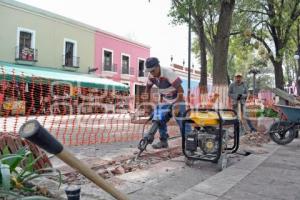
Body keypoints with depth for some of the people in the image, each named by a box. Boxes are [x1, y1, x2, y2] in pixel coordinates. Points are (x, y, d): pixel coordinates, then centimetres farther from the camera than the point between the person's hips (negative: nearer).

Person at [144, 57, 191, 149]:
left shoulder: (168, 73, -30)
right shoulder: (151, 76, -11)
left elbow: (180, 90, -29)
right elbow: (148, 88, 8)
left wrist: (177, 106, -29)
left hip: (177, 99, -6)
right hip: (165, 100, 6)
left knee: (182, 121, -13)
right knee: (160, 120, 2)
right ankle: (163, 141, 15)